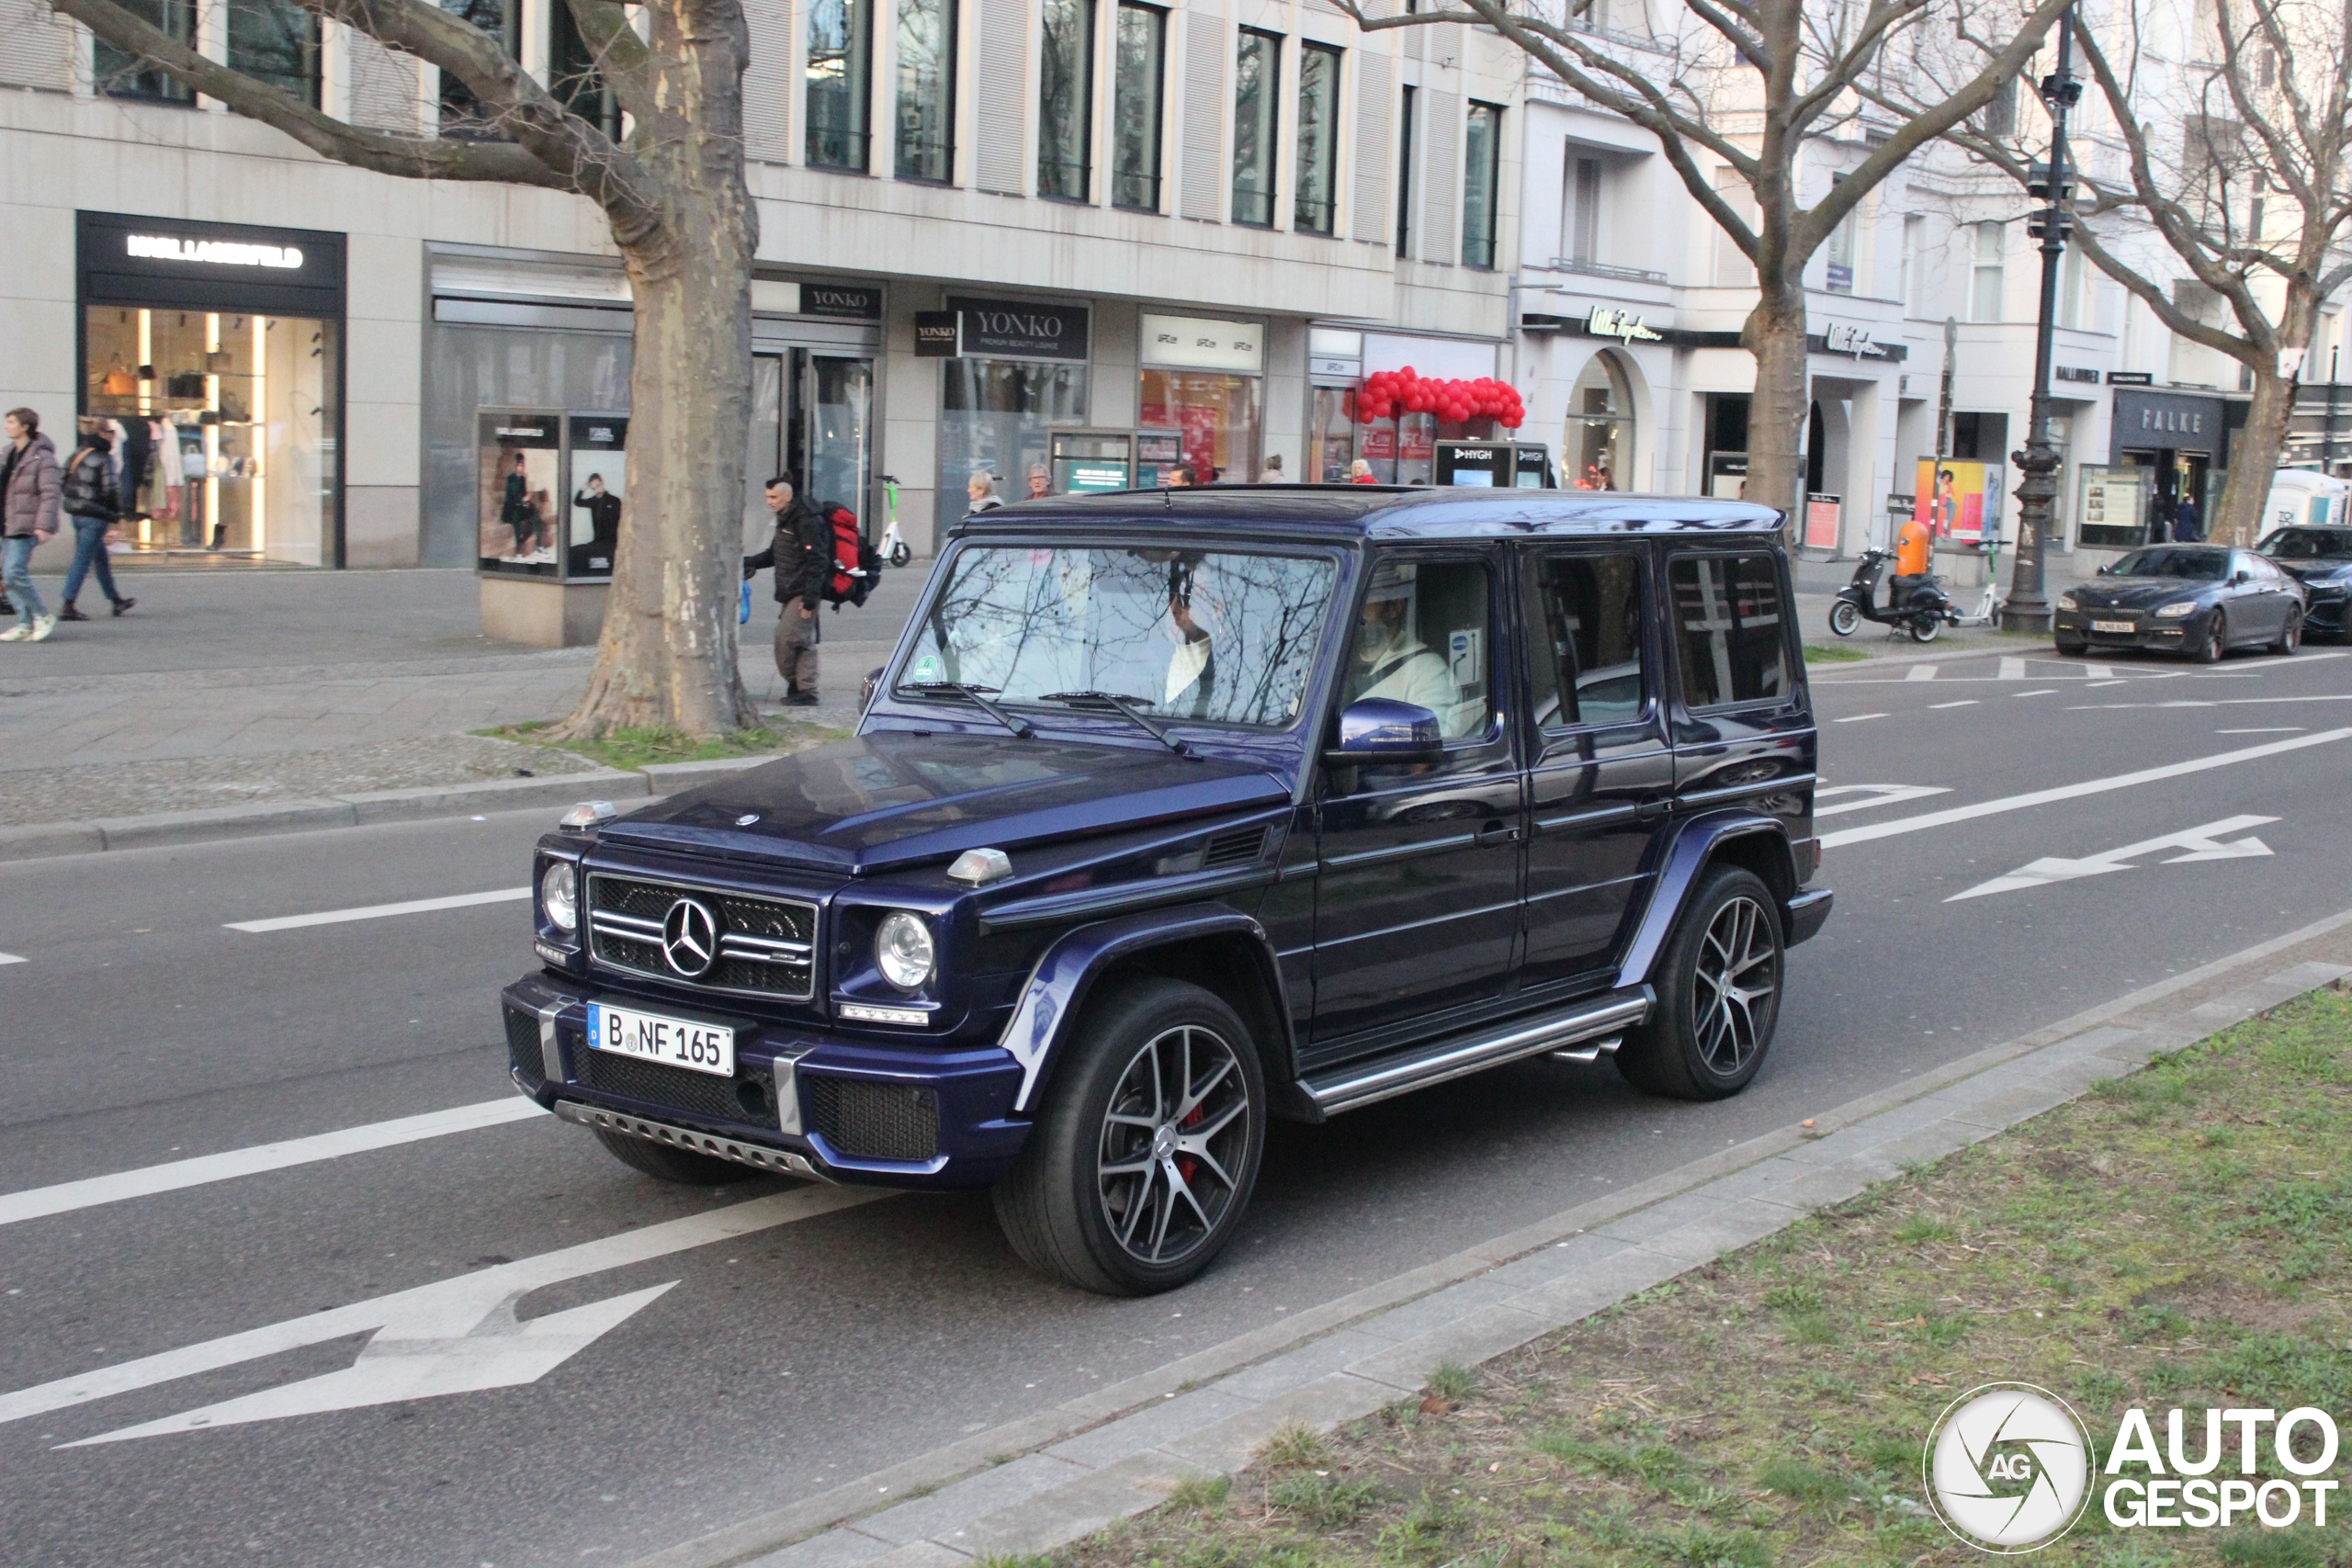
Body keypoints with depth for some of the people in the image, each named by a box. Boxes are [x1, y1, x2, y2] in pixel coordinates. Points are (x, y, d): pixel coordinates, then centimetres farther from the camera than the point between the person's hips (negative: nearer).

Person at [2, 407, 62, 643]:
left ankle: (42, 616, -1)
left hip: (24, 527, -9)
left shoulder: (42, 457, -11)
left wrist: (44, 526, -23)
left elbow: (49, 494, -16)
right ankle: (25, 624, 12)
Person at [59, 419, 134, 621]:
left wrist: (72, 504, 17)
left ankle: (116, 601, 29)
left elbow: (62, 485, 11)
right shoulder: (103, 458, -12)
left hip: (77, 514, 8)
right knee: (83, 559, -7)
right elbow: (111, 488, -16)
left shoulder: (75, 455, 11)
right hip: (95, 516, -8)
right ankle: (67, 607, -10)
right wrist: (117, 513, -3)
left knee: (102, 559, 18)